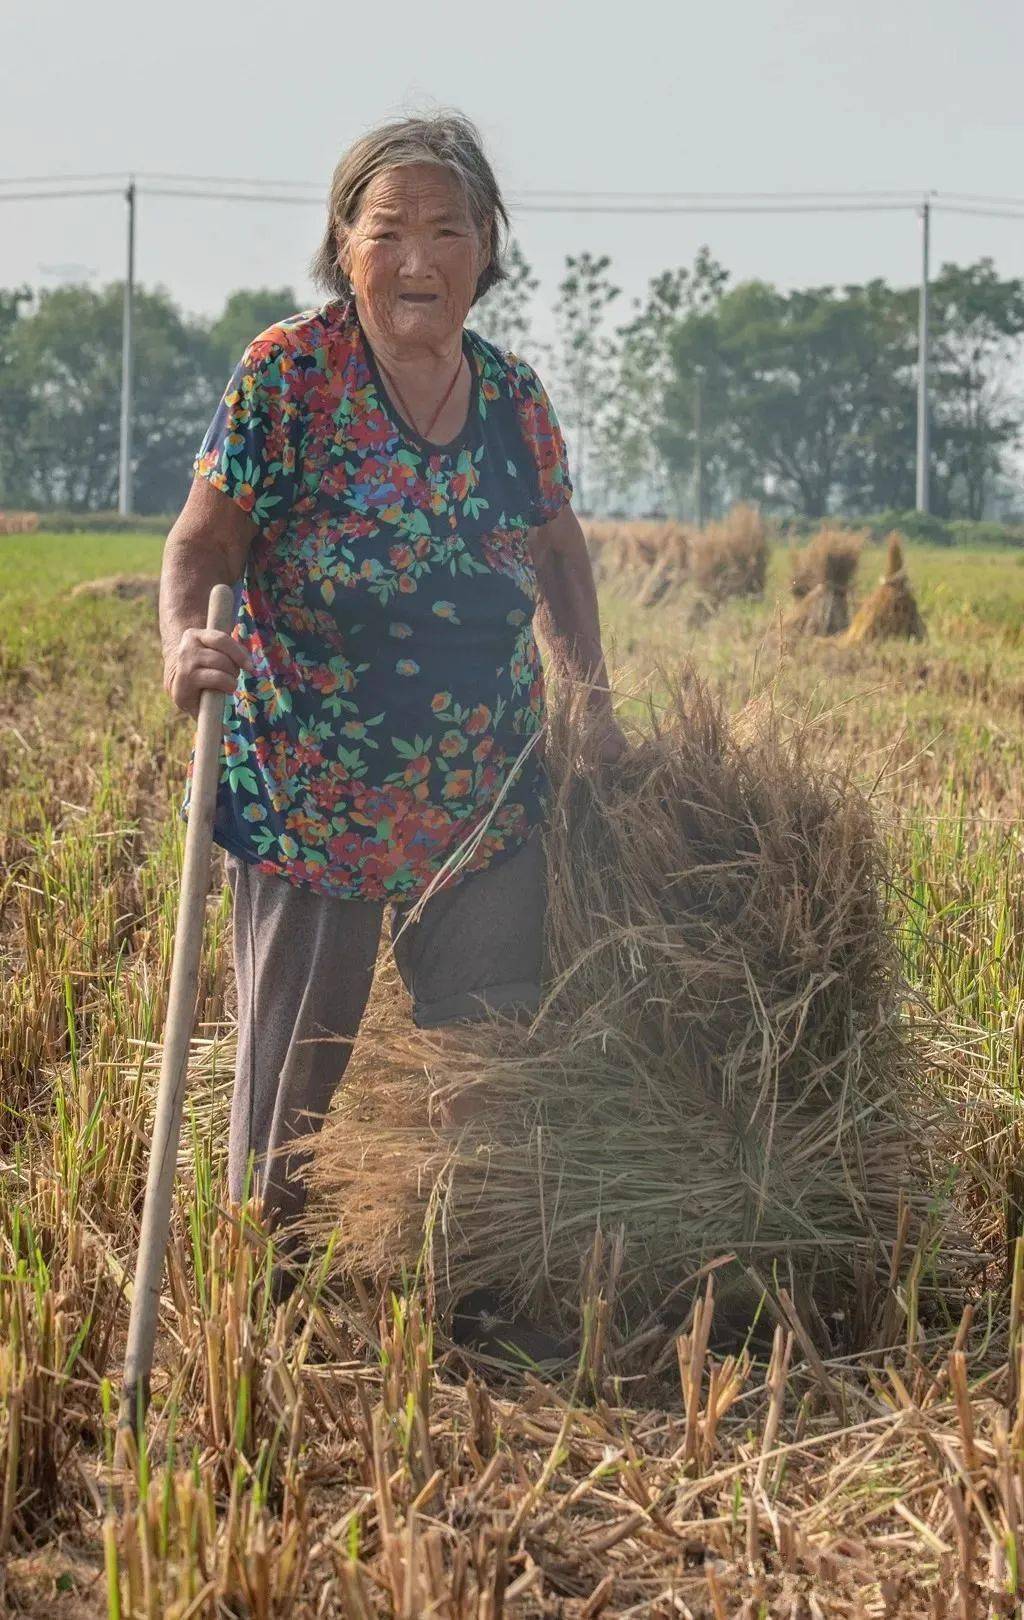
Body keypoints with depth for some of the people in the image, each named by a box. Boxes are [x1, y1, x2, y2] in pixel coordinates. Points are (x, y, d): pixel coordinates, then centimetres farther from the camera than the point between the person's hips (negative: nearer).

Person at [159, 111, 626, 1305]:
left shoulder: (513, 396, 2)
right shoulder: (286, 373, -10)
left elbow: (556, 550, 18)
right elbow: (202, 541, -11)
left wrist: (596, 707, 16)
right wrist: (184, 639, -32)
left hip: (484, 803, 4)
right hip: (308, 793, -4)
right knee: (295, 1071, 7)